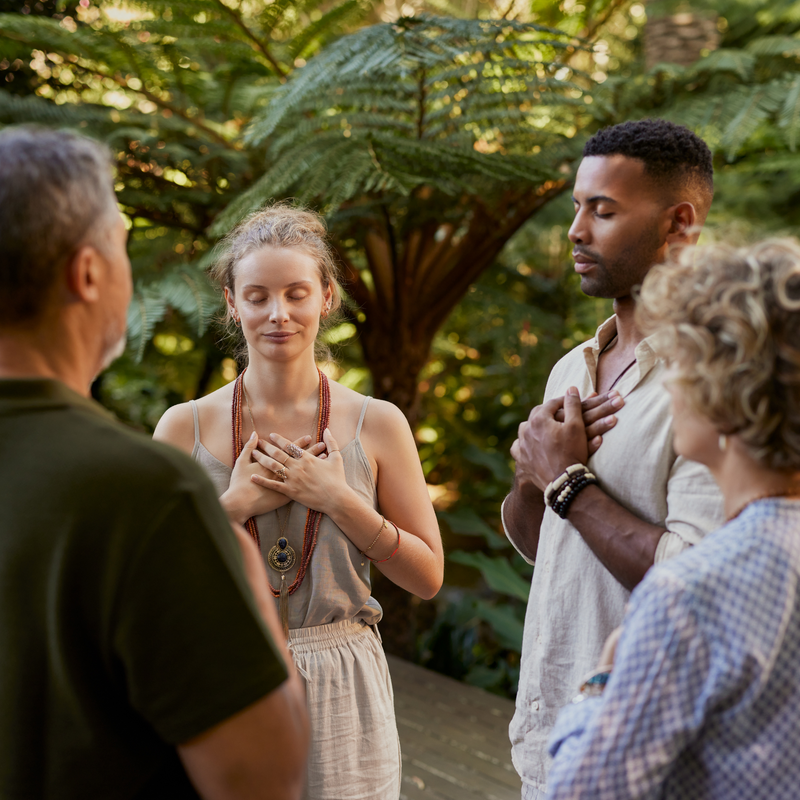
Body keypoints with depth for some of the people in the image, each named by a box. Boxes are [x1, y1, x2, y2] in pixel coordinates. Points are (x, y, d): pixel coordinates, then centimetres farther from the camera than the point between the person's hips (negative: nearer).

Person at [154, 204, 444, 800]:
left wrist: (338, 499, -13)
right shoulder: (185, 427, -2)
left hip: (340, 696, 0)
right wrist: (235, 504, -13)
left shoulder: (377, 423, -2)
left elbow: (429, 576, -2)